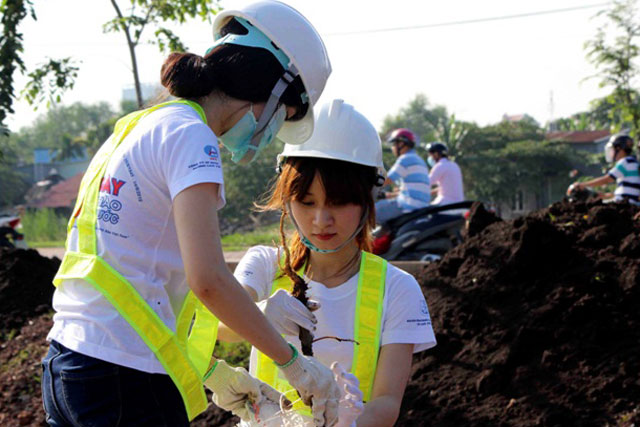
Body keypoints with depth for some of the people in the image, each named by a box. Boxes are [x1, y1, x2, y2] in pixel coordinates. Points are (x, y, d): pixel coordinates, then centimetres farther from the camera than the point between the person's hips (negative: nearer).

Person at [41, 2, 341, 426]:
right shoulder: (188, 136, -10)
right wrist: (293, 361, -10)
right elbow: (208, 279, -21)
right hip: (124, 380, -9)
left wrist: (214, 373, 21)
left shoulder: (138, 128, 18)